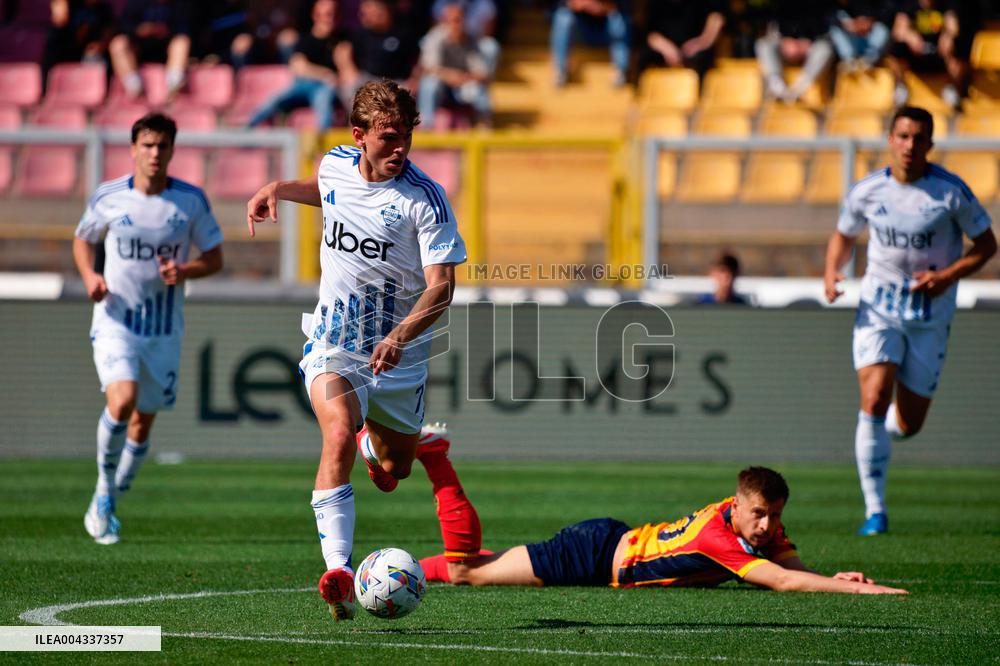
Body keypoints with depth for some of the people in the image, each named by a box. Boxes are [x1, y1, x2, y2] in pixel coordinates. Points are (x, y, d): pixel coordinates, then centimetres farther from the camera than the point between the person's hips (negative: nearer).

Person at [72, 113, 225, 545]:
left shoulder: (191, 200, -2)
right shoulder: (108, 197, -3)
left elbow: (214, 258, 5)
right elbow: (83, 240, 14)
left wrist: (184, 271, -16)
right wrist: (89, 275, -6)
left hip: (164, 329, 2)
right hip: (115, 320, -2)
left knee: (144, 421, 9)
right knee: (122, 400, -26)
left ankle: (106, 507, 30)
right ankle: (104, 488, -3)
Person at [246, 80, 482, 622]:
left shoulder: (426, 199, -17)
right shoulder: (336, 165, -3)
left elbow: (441, 285, -23)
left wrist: (400, 336, -38)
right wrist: (279, 189, 9)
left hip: (398, 354, -1)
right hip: (334, 343, 1)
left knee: (389, 472, 15)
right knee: (340, 433, -28)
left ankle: (425, 446, 57)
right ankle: (338, 573, -34)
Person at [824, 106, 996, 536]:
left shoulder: (951, 192, -11)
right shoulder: (867, 191, -4)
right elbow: (844, 235, 14)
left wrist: (949, 276, -18)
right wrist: (831, 272, -6)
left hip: (930, 314, 0)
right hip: (878, 307, 0)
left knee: (908, 424, 4)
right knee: (874, 400, -19)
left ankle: (879, 429, 45)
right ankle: (875, 510, -12)